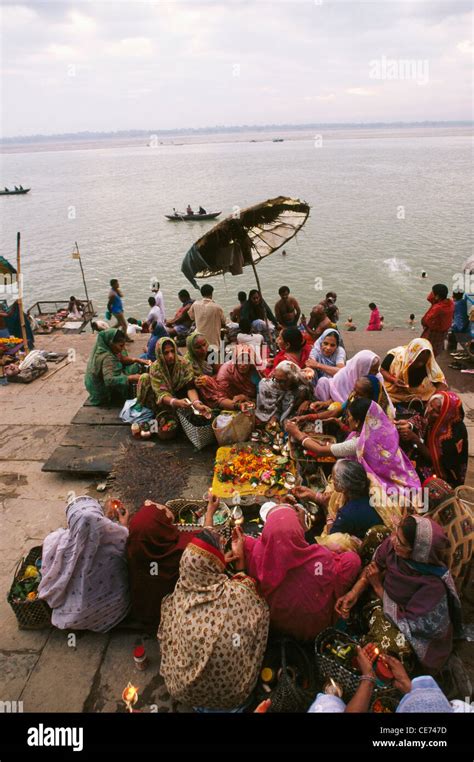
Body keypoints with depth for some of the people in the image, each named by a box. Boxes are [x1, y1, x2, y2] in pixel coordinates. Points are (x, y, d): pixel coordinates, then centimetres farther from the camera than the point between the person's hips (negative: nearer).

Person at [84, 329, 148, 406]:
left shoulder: (102, 349, -5)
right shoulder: (106, 357, -32)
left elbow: (122, 359, 8)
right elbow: (109, 380, -45)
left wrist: (137, 360, -6)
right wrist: (133, 378, -47)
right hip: (104, 394, -9)